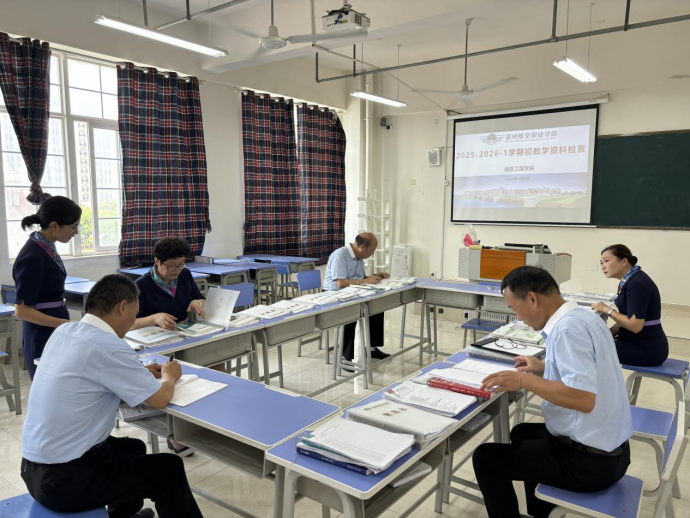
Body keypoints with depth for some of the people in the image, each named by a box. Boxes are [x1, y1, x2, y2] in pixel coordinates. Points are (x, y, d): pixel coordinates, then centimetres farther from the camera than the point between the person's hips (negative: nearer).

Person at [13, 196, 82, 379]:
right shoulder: (33, 257, -21)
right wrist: (66, 324, -26)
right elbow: (21, 310, -20)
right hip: (43, 338, -8)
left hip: (56, 334, 9)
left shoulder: (47, 248, 5)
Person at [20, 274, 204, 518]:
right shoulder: (109, 346, -24)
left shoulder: (63, 331, 1)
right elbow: (160, 398, -15)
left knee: (134, 448, 27)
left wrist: (140, 372, 13)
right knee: (170, 468, 6)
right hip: (65, 479, -8)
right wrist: (169, 376, 5)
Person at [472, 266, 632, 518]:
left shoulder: (567, 328, -25)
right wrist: (546, 368, 15)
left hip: (589, 460, -10)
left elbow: (584, 399, -33)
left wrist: (525, 380, -25)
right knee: (522, 434, 31)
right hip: (608, 446, 10)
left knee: (485, 457, 0)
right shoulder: (583, 316, 4)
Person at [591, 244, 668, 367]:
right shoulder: (627, 282, 8)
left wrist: (606, 309, -16)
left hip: (648, 350, -9)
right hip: (637, 343, 9)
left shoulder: (637, 283, -20)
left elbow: (635, 325, -25)